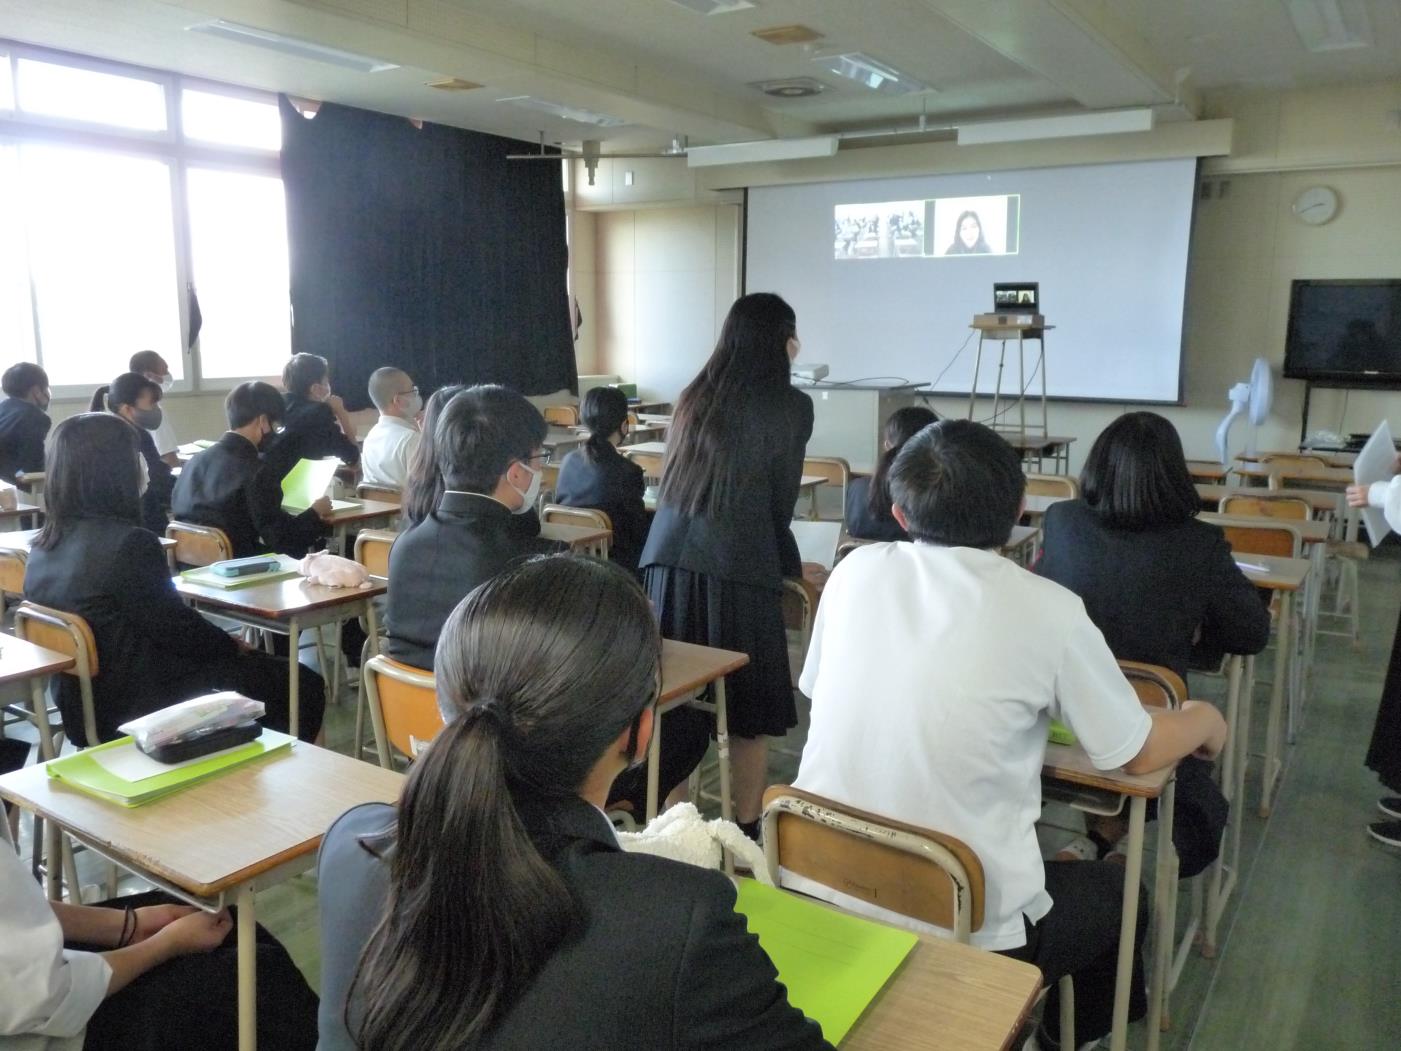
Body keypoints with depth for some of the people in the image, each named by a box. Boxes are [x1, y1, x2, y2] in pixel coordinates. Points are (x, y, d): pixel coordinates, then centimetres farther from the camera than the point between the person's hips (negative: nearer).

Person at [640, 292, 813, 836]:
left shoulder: (694, 396, 13)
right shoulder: (790, 406, -1)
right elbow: (781, 499, 3)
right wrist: (786, 561, 20)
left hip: (668, 556, 5)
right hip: (737, 565, -5)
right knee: (747, 701, 9)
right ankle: (747, 828, 18)